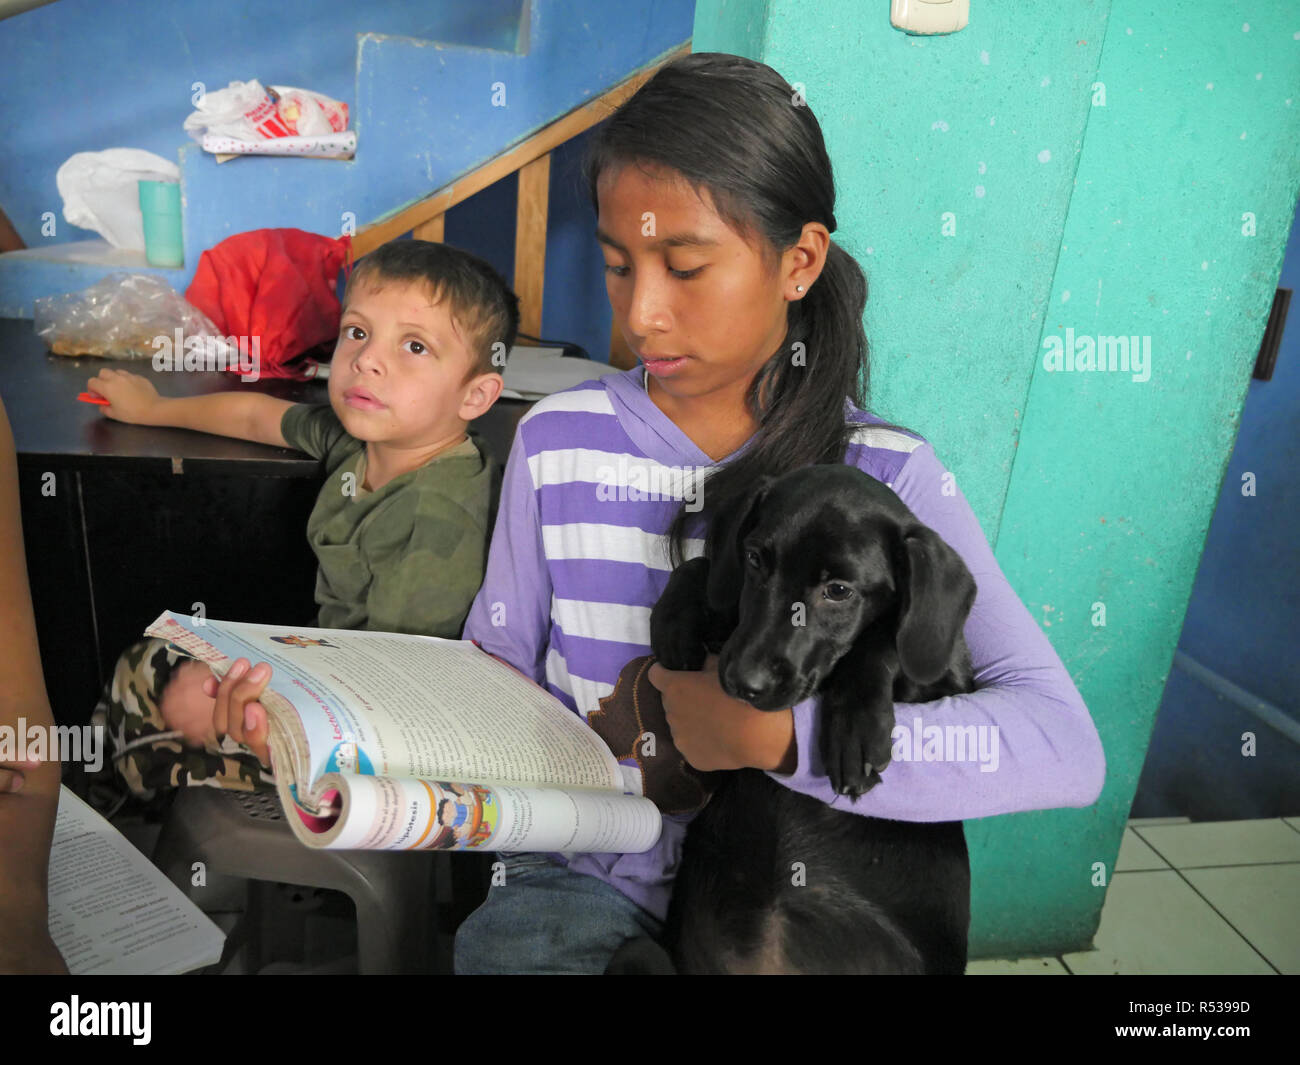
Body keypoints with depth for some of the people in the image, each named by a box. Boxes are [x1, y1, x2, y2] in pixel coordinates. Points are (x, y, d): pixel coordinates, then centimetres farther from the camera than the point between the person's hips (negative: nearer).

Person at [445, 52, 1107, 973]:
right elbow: (499, 665, 4)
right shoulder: (558, 441, -4)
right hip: (589, 870, 2)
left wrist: (784, 734, -29)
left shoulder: (885, 474, -11)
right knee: (499, 946, -25)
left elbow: (1066, 746, -20)